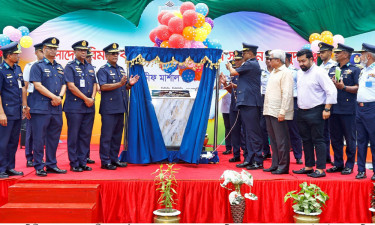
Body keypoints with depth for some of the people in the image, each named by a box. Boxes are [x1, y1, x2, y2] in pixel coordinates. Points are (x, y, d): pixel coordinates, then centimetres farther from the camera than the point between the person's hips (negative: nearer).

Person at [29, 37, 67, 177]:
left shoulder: (59, 67, 18)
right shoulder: (37, 66, -2)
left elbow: (64, 85, 14)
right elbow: (38, 85, -11)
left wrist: (60, 97, -6)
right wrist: (54, 97, -14)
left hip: (57, 109, 6)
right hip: (41, 108, -6)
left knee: (54, 138, 10)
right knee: (39, 139, -2)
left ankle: (51, 165, 19)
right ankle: (38, 167, 5)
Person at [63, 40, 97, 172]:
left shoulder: (90, 67, 16)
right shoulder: (70, 67, -3)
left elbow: (94, 84, 15)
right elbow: (71, 86, -11)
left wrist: (92, 98, -4)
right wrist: (86, 99, -12)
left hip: (89, 107, 6)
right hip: (74, 107, -6)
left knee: (86, 135, 8)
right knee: (73, 136, -1)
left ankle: (83, 162, 15)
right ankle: (74, 163, 6)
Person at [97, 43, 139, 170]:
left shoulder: (121, 69, 18)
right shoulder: (103, 70, -4)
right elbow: (103, 87, -17)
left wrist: (130, 84, 1)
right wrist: (119, 84, -24)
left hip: (120, 107, 8)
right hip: (109, 108, -7)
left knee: (117, 135, 12)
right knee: (107, 135, -3)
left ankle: (114, 158, 21)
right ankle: (105, 161, 2)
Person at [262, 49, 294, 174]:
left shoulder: (285, 73, -9)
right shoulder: (273, 72, 19)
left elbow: (287, 94, -16)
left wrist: (282, 112, -21)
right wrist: (267, 109, 16)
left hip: (278, 113, -9)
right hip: (269, 111, 9)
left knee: (281, 140, -4)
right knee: (273, 139, 12)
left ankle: (283, 166, 2)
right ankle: (275, 165, 19)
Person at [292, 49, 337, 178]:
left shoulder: (319, 72, -9)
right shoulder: (299, 73, 13)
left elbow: (332, 91, -13)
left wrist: (327, 109, -16)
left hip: (315, 112, -7)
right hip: (302, 112, 8)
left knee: (318, 140, -4)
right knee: (306, 140, 12)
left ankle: (321, 169, 0)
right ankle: (309, 166, 21)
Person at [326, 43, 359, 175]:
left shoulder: (354, 69, -1)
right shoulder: (332, 69, 16)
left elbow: (358, 88, -8)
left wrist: (344, 87, -19)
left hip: (348, 109, -6)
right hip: (334, 109, 6)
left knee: (349, 138, 2)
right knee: (335, 138, 10)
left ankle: (349, 165, 12)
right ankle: (338, 164, 21)